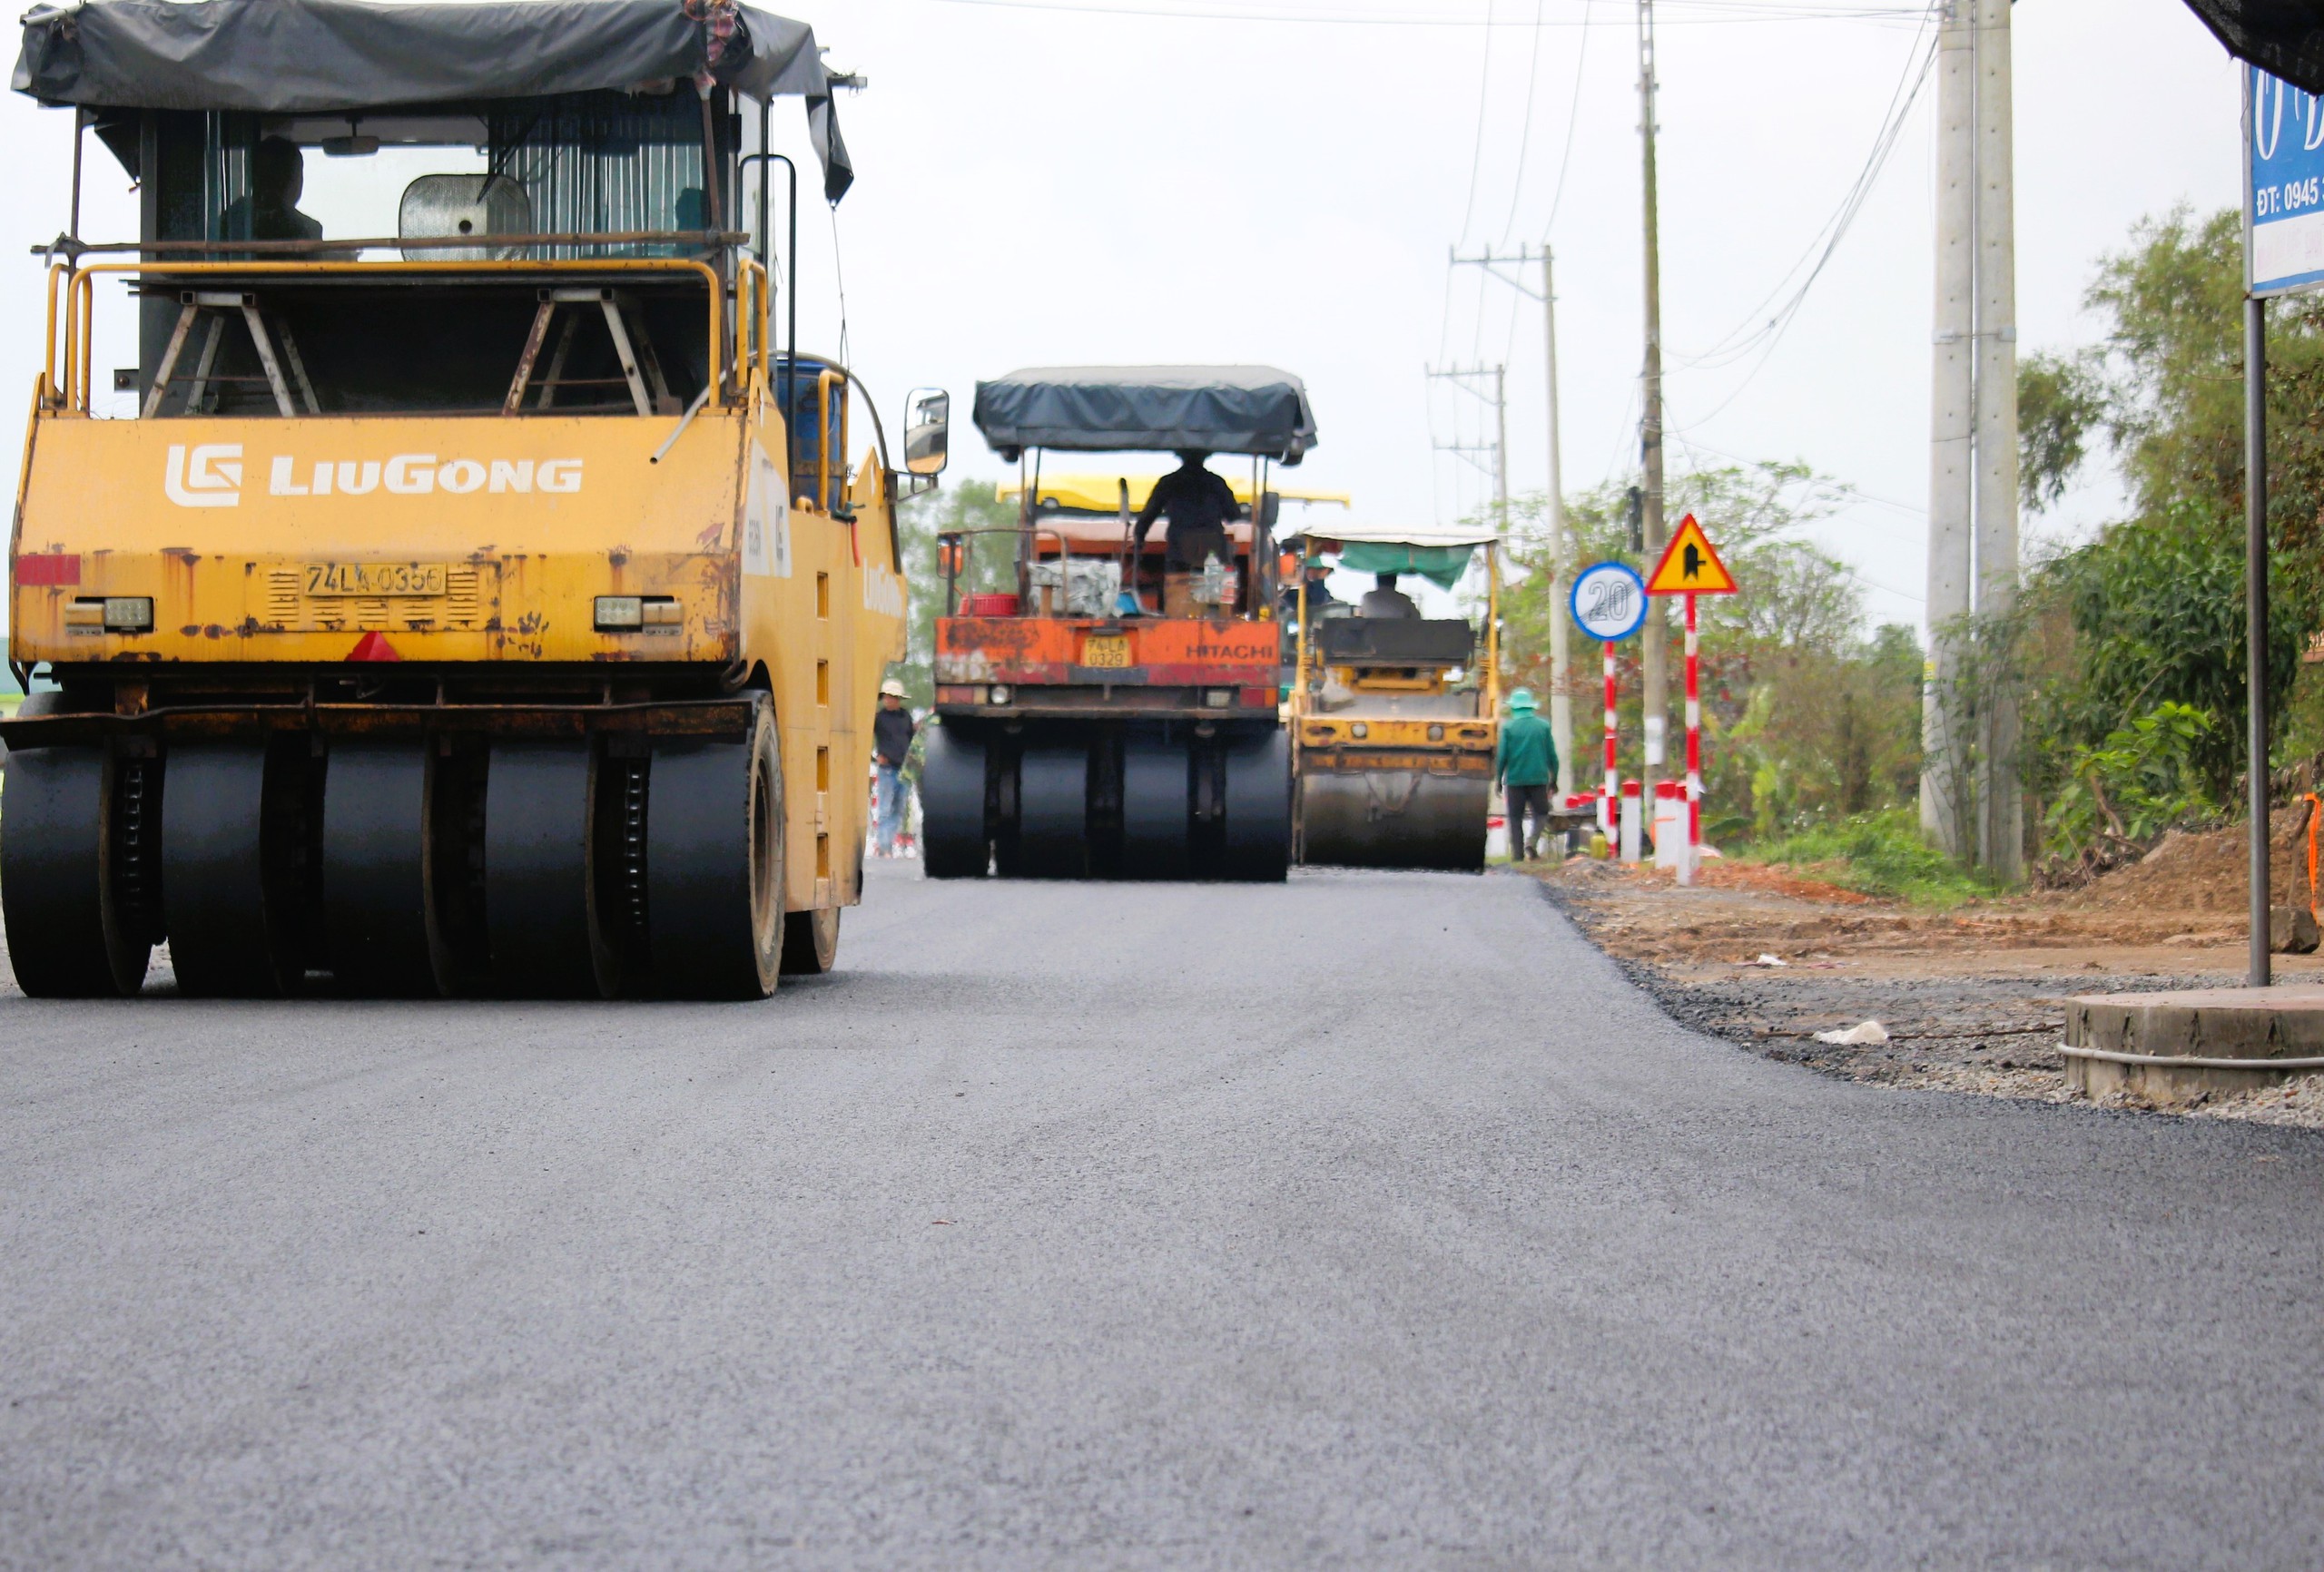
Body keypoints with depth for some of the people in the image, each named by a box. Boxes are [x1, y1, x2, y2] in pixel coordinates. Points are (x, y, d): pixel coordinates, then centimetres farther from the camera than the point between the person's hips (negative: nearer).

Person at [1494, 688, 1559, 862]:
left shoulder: (1508, 727, -2)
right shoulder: (1543, 726, 4)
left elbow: (1502, 756, -3)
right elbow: (1552, 755, 6)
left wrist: (1498, 779, 7)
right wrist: (1554, 778, 15)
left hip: (1515, 779, -1)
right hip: (1539, 779, 1)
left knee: (1515, 818, 7)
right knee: (1541, 814, 10)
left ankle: (1517, 854, 3)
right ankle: (1531, 839, -16)